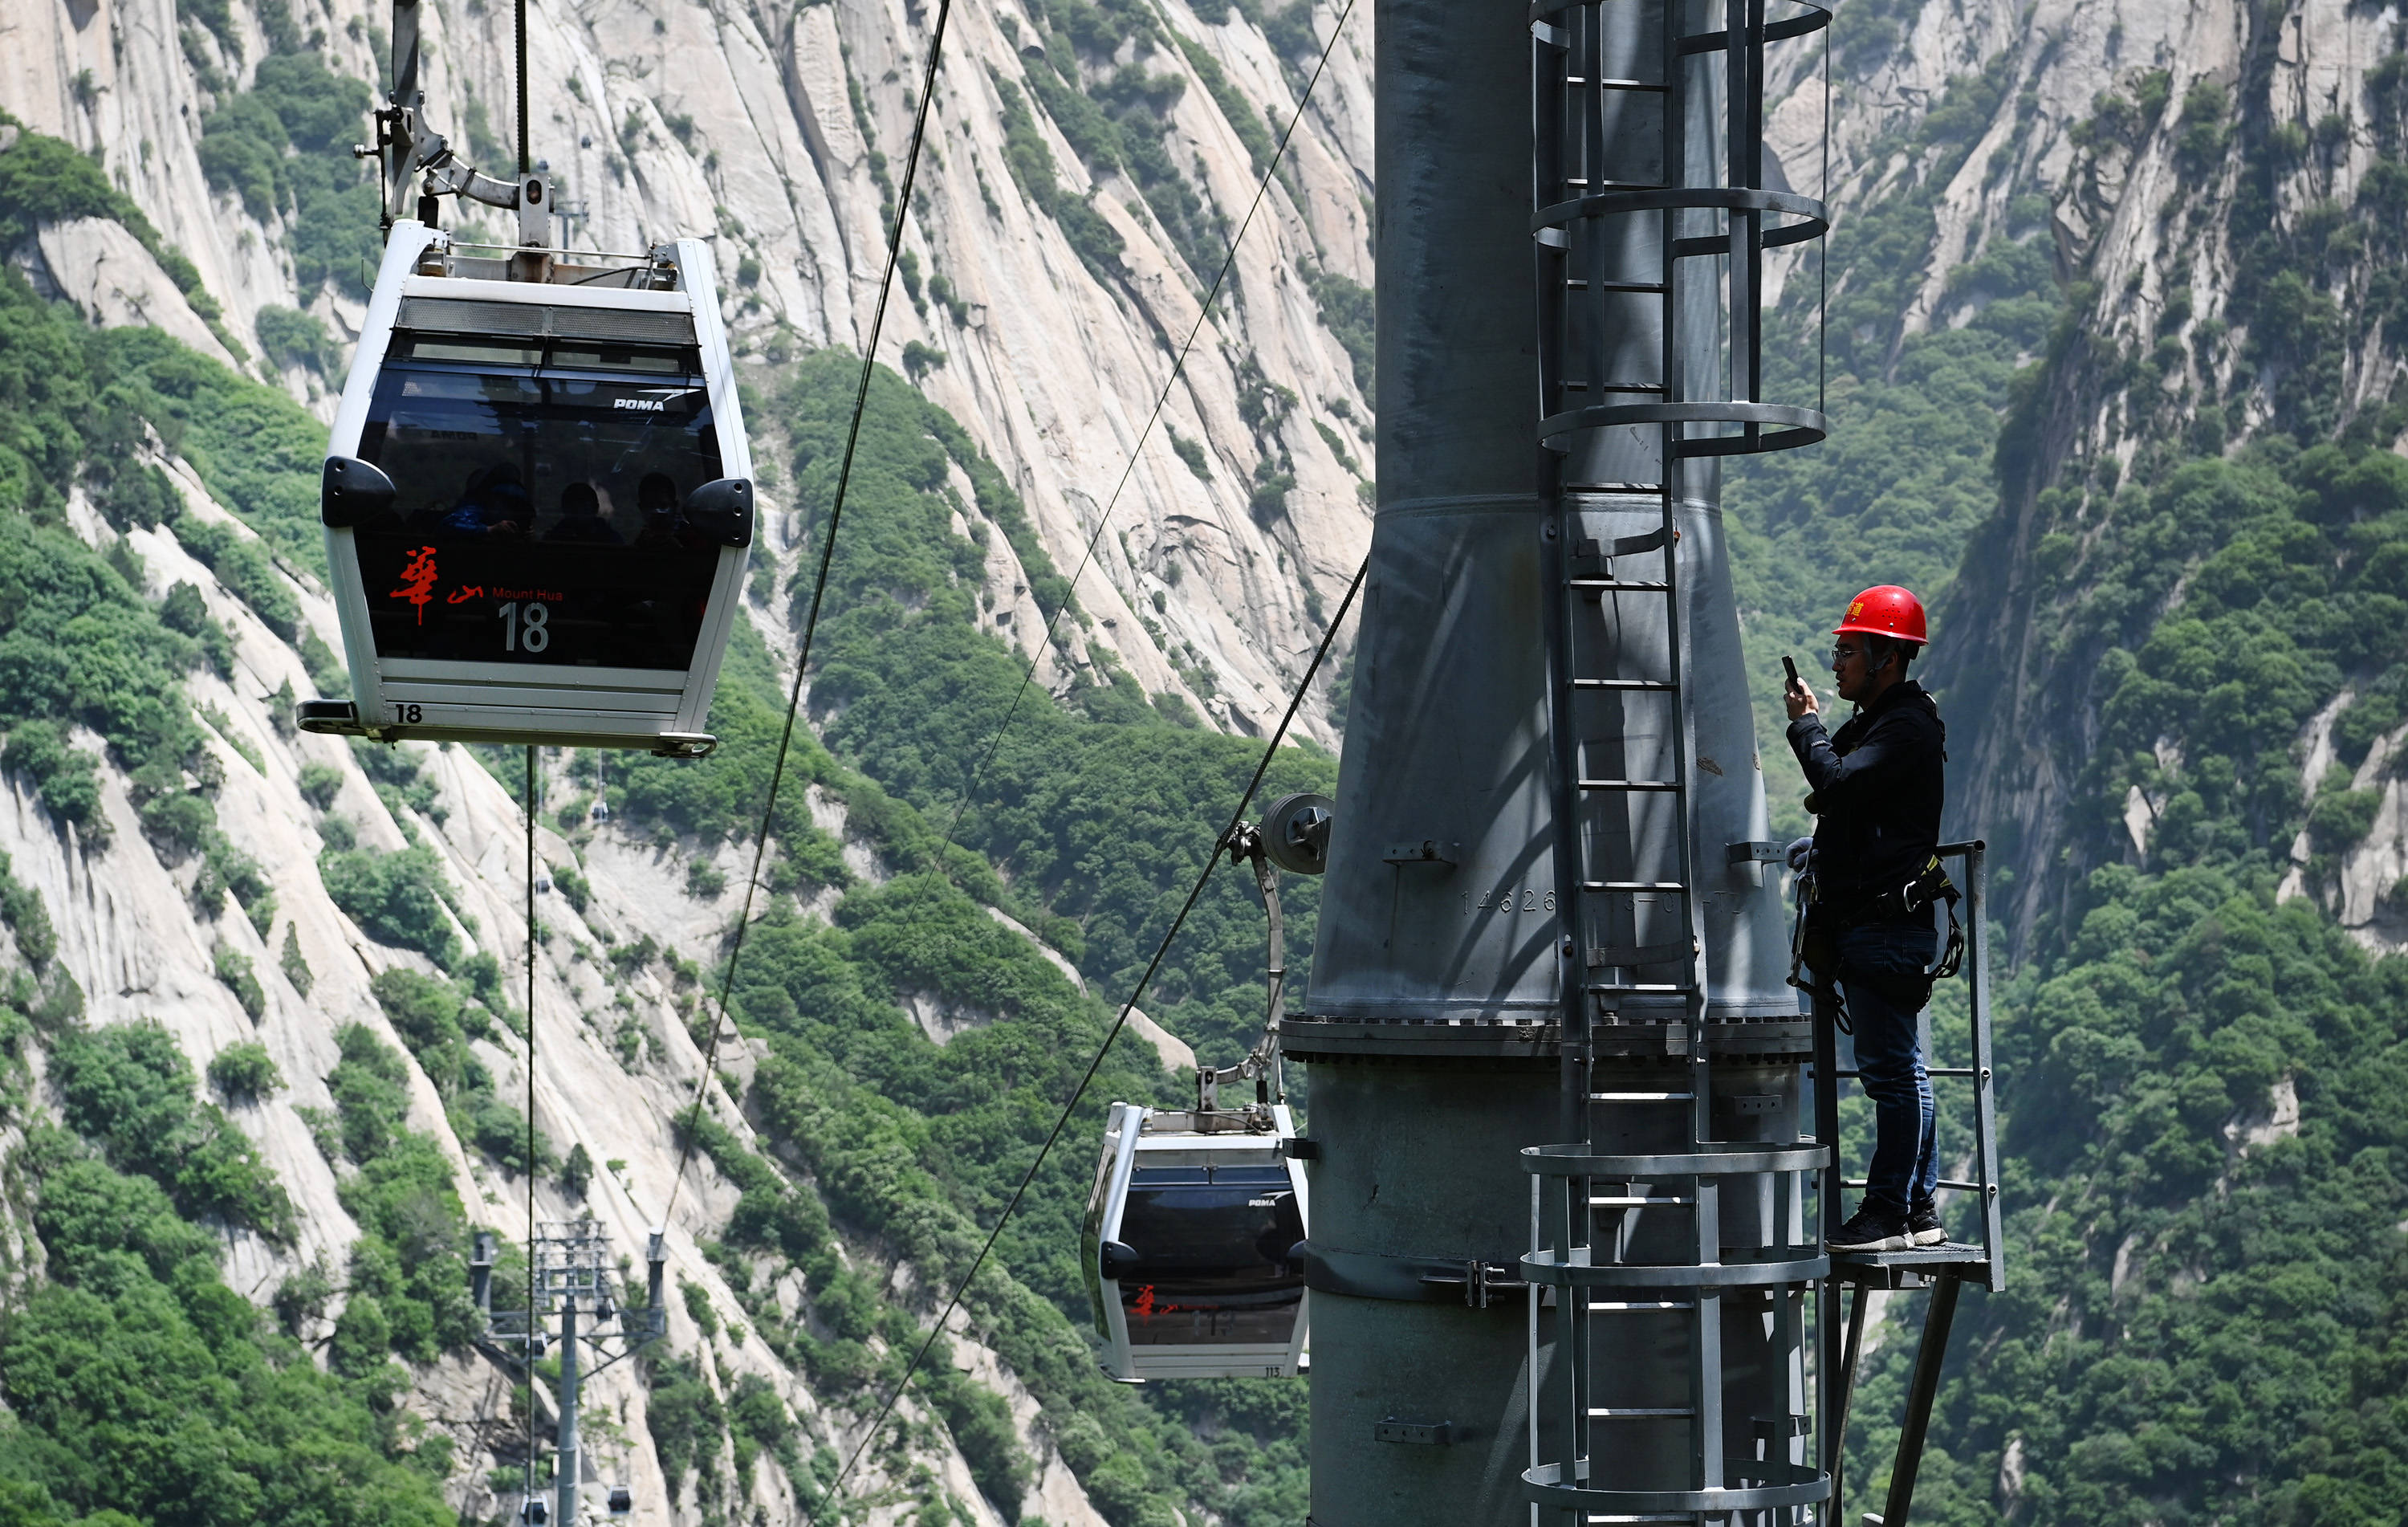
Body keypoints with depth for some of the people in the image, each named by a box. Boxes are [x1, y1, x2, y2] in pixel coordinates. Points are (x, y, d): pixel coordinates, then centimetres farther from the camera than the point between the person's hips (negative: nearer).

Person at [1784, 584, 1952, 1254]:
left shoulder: (1907, 729, -12)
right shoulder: (1872, 724, 21)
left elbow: (1839, 785, -25)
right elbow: (1840, 798, 25)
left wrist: (1806, 725, -11)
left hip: (1889, 924, -11)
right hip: (1861, 923, 11)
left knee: (1892, 1072, -8)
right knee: (1897, 1072, 12)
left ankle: (1888, 1212, -7)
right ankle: (1919, 1211, 16)